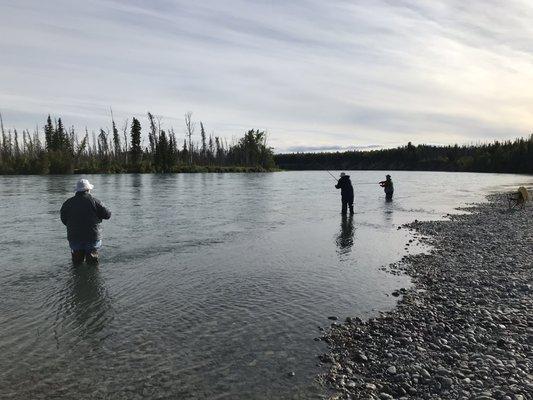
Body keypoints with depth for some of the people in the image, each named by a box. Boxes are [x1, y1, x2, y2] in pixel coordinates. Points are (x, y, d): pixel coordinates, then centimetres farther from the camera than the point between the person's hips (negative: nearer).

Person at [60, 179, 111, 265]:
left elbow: (63, 220, 10)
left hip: (74, 237, 2)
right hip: (92, 237, -2)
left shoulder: (68, 203, 3)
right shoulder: (94, 201, -6)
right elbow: (107, 215, -3)